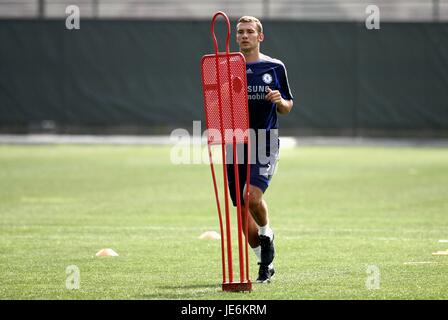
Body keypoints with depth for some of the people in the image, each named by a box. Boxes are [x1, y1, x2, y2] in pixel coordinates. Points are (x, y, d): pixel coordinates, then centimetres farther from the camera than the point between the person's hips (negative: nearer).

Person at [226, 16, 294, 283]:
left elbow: (287, 107, 13)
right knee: (243, 209, 4)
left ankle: (267, 234, 6)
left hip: (265, 143, -3)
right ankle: (266, 262, 18)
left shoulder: (275, 67, 6)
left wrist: (280, 101, -10)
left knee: (253, 195, -24)